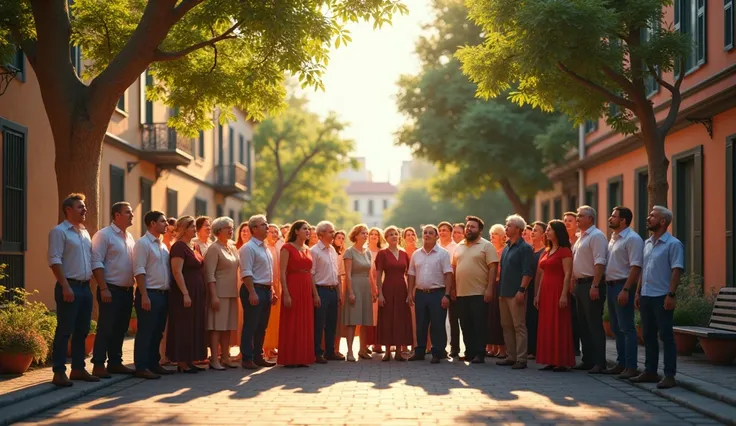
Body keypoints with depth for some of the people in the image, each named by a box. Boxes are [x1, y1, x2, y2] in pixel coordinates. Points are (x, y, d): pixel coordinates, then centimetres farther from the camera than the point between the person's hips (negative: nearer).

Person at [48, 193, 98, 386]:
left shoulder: (85, 232, 17)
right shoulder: (59, 231, -7)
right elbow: (54, 261, -14)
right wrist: (65, 287, -20)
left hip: (85, 287, 8)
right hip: (69, 286, -8)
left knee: (82, 330, 11)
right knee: (64, 331, -6)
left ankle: (78, 369, 18)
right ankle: (59, 372, -2)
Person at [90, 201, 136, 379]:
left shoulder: (130, 238, 15)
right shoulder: (104, 235, -8)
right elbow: (96, 263, -14)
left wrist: (133, 285, 11)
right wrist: (103, 289, -19)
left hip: (127, 290, 7)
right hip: (111, 290, -7)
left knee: (121, 328, 11)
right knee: (106, 328, -5)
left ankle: (115, 362, 19)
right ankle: (98, 365, 0)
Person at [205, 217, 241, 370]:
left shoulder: (232, 247, 14)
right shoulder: (214, 248, -8)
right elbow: (210, 274, -13)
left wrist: (236, 292, 15)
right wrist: (214, 296, -19)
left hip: (232, 293, 7)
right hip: (219, 292, -7)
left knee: (228, 327, 10)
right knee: (217, 326, -6)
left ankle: (225, 358, 16)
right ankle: (214, 360, -3)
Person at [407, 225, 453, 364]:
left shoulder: (443, 253, -3)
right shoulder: (416, 255, 11)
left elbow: (448, 274, -7)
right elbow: (412, 275, 14)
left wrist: (446, 295, -14)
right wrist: (410, 293, 8)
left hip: (437, 293, -4)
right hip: (420, 293, 4)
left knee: (437, 325, -1)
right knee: (420, 325, 10)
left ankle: (437, 353, 5)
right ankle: (419, 352, 19)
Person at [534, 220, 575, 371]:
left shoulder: (565, 251, -8)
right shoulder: (547, 251, 16)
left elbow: (567, 274, -13)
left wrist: (564, 295, -20)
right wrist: (538, 294, 15)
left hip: (558, 291, -8)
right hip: (545, 291, 8)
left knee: (559, 325, -6)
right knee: (546, 326, 7)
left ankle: (563, 362, -2)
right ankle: (551, 360, 12)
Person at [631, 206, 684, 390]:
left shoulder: (673, 244, -9)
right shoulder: (647, 243, 14)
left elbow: (676, 271, -14)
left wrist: (671, 295, -20)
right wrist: (638, 293, 14)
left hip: (662, 297, -8)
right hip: (646, 296, 8)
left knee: (666, 336, -4)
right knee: (648, 336, 12)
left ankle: (669, 375, 0)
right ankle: (650, 372, 20)